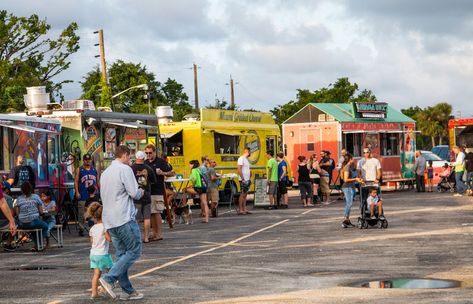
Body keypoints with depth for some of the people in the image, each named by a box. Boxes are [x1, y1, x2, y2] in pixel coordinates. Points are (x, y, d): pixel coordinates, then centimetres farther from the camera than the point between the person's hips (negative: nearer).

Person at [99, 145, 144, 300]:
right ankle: (108, 278, -15)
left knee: (121, 254, 9)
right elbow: (134, 193, -12)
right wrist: (141, 192, 10)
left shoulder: (105, 173, 18)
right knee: (134, 251, -3)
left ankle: (128, 290, 8)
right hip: (124, 218, -9)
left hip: (109, 219, 9)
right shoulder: (125, 169, -7)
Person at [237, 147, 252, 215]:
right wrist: (242, 179, -21)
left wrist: (250, 178, 16)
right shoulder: (241, 159, -11)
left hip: (247, 180, 9)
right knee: (242, 194, -8)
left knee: (245, 195, 9)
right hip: (243, 180, -9)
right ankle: (240, 210, -7)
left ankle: (244, 209, 11)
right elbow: (239, 169, -18)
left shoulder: (247, 159, 17)